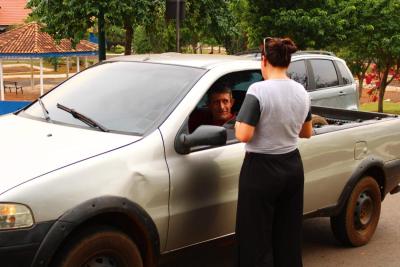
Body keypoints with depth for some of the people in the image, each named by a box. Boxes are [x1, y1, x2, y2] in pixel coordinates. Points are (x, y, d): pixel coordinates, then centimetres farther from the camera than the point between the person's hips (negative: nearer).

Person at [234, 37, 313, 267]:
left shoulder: (258, 90, -17)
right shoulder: (301, 92, 4)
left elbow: (243, 135, -22)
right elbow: (307, 133, 15)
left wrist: (241, 120, -2)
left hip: (261, 170, -7)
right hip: (293, 167, 7)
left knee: (257, 239, 4)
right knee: (289, 237, 16)